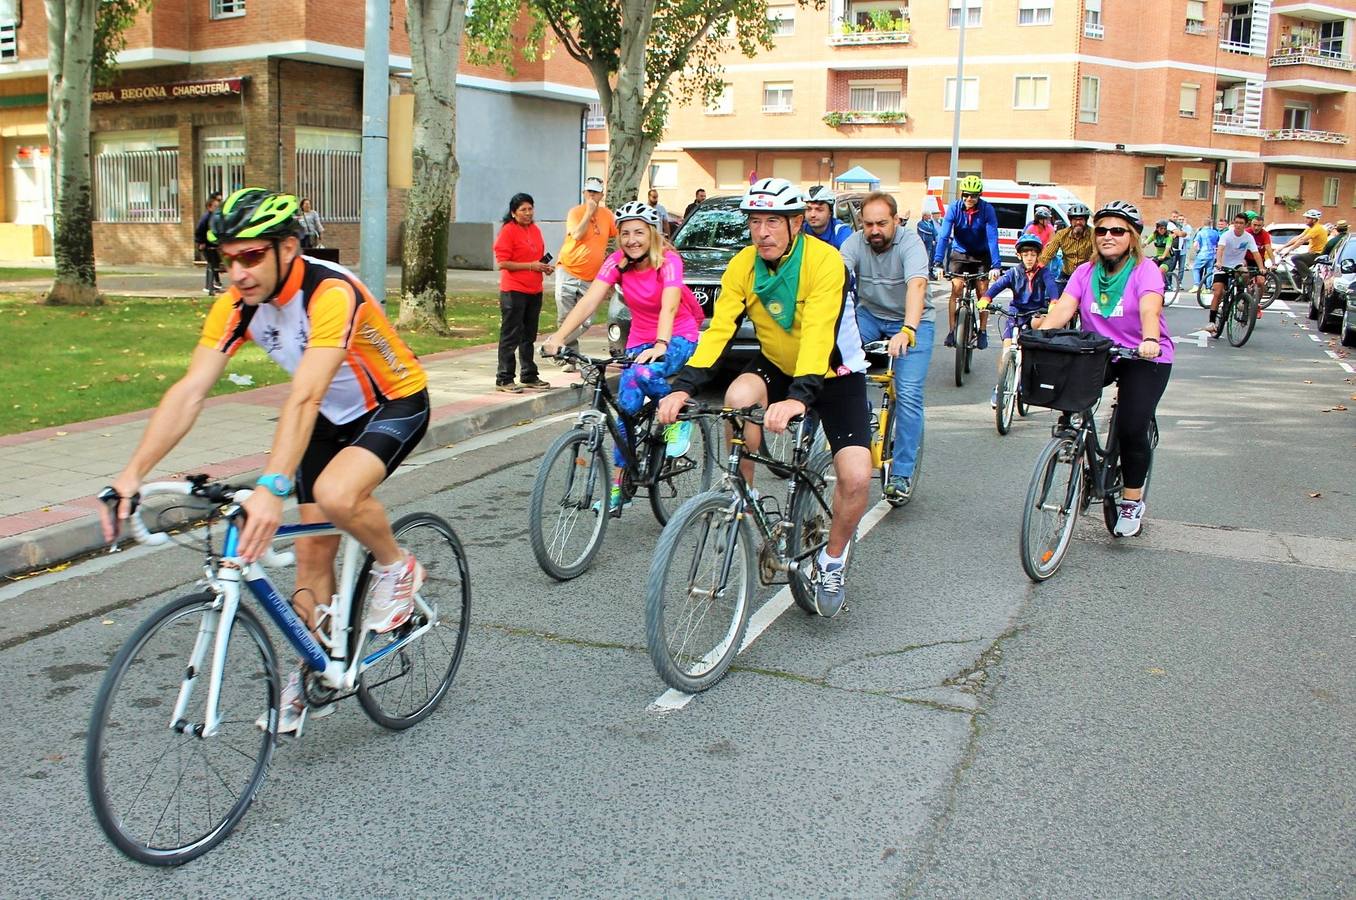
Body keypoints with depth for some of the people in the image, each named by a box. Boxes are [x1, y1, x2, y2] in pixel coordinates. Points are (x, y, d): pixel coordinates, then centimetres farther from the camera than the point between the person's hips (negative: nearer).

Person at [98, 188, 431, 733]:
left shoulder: (332, 294, -34)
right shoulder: (237, 304, -13)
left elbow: (303, 399, -44)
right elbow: (188, 392, -19)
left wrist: (272, 487, -54)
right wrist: (132, 474, -28)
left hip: (395, 406, -7)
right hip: (332, 417, 7)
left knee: (336, 494, -35)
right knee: (312, 549, 5)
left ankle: (396, 568, -4)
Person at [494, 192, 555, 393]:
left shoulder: (535, 230, 12)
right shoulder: (508, 231, -9)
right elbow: (503, 263, -15)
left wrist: (545, 267, 5)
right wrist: (531, 266, -18)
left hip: (534, 291, 7)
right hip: (514, 291, -7)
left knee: (529, 336, 15)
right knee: (511, 336, -4)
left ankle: (529, 376, 25)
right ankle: (504, 379, 1)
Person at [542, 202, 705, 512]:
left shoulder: (669, 261, -19)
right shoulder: (617, 262, -9)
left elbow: (669, 306, -36)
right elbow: (589, 301, -21)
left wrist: (660, 345, -54)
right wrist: (558, 337, -36)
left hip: (678, 338, -4)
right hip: (640, 341, 5)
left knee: (645, 374, -35)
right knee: (627, 407, -8)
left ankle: (679, 418, -6)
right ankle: (619, 483, 4)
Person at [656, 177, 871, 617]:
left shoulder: (824, 261, -26)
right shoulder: (742, 266, -13)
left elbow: (818, 334, -39)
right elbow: (718, 328, -21)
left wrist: (799, 397, -54)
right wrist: (683, 386, -36)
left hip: (835, 373, -3)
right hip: (778, 366, 3)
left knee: (856, 477, -20)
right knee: (738, 398, -32)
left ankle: (832, 562, 8)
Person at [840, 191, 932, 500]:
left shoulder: (910, 243, -21)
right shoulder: (855, 243, -11)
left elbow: (917, 285, -38)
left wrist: (907, 331, -55)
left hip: (912, 321, -3)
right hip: (870, 315, 3)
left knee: (909, 395, -15)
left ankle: (902, 474, -7)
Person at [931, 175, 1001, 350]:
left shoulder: (987, 210, -20)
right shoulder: (954, 208, -17)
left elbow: (992, 238, -27)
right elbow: (944, 235, -24)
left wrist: (995, 266, -37)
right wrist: (937, 262, -35)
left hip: (981, 255, 0)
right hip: (959, 253, 0)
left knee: (983, 292, -4)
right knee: (957, 288, -14)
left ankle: (983, 332, 9)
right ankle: (951, 331, -8)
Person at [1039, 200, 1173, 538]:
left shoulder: (1145, 270, -10)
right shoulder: (1085, 273, 2)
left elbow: (1150, 310, -29)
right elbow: (1062, 309, -12)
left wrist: (1150, 341, -49)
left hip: (1145, 358, -4)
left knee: (1131, 428, -17)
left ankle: (1132, 502, 6)